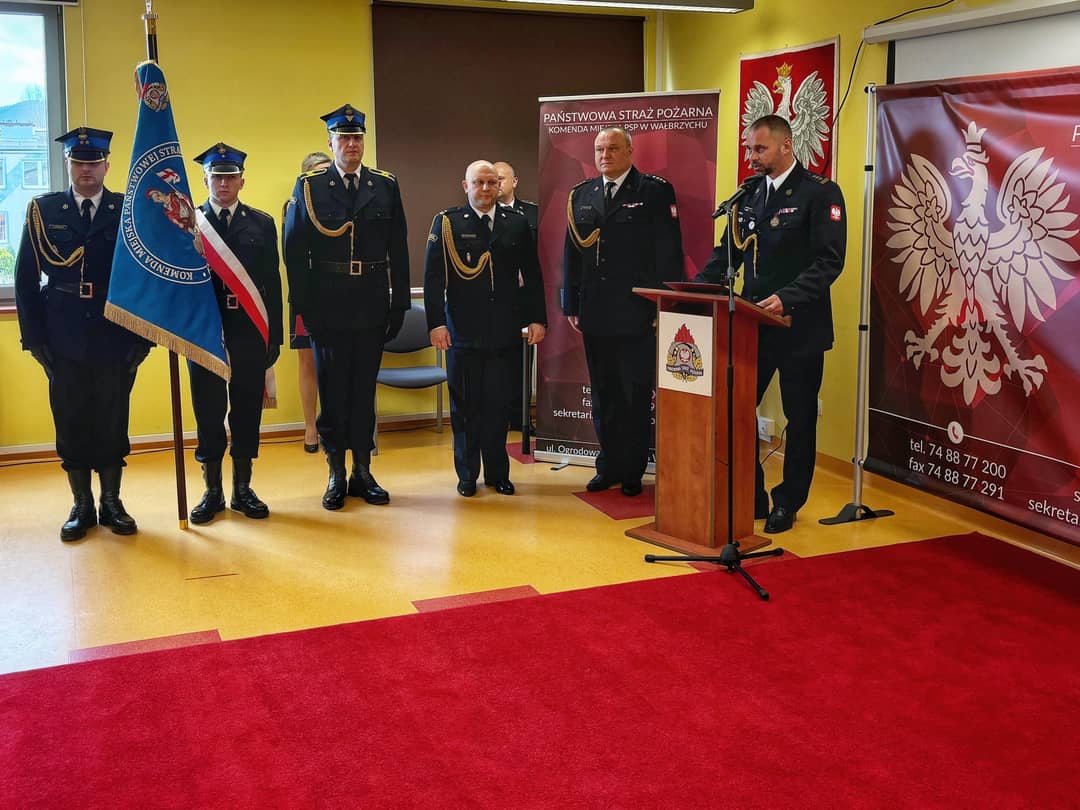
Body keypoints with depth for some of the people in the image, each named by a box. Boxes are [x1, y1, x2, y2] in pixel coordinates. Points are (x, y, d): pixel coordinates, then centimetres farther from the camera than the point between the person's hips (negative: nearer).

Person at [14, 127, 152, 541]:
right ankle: (82, 506, 17)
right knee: (71, 424, 6)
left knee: (113, 422, 6)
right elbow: (25, 277, 5)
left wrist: (143, 336, -4)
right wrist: (34, 337, -1)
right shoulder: (43, 210, 5)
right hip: (64, 340, 1)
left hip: (116, 339, 0)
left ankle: (112, 503, 18)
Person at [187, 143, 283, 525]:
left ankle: (243, 489, 18)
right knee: (208, 412, 5)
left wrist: (274, 336, 2)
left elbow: (272, 283, 6)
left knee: (247, 411, 7)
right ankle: (212, 491, 16)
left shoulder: (262, 224, 7)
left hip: (249, 332, 1)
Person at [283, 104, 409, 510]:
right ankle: (336, 475, 14)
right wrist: (303, 306, -8)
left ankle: (363, 473, 17)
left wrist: (399, 304, 2)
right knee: (332, 392, 5)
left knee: (364, 390, 8)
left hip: (372, 306, 2)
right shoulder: (309, 186, 1)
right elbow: (295, 251, -2)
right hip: (328, 306, -2)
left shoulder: (386, 186, 7)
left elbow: (398, 250, 7)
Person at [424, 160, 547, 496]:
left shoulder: (517, 223, 9)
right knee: (465, 405, 6)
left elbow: (532, 276, 11)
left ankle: (498, 472, 18)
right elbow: (433, 278, -2)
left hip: (505, 333, 2)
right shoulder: (447, 223, 2)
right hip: (463, 333, -2)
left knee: (498, 405, 5)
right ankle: (467, 474, 18)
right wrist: (436, 323, -9)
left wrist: (537, 318, 4)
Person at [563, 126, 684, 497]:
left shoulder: (656, 191, -3)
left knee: (636, 397, 3)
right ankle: (608, 467, 22)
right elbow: (572, 253, 13)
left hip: (637, 314, -4)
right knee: (603, 396, 12)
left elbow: (669, 253, -6)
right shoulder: (581, 195, 11)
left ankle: (632, 472, 14)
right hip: (595, 314, 5)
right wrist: (571, 305, 8)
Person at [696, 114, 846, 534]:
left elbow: (829, 260, -16)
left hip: (799, 326, -5)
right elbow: (728, 252, 12)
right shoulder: (749, 194, 10)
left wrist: (786, 298, -28)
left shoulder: (820, 192, -8)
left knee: (800, 418, 7)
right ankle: (750, 499, 19)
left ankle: (788, 504, 21)